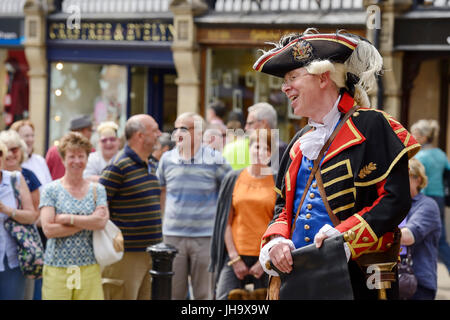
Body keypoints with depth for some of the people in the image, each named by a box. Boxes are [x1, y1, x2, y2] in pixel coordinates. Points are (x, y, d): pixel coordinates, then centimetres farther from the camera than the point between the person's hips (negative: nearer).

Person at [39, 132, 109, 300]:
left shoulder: (97, 190, 10)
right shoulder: (51, 190, 2)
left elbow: (102, 222, -5)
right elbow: (48, 229, -9)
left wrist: (67, 218, -10)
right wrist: (88, 222, -8)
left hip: (89, 268, 2)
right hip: (57, 268, -2)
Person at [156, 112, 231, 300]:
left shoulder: (214, 160, -6)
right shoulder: (167, 159, 3)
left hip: (205, 236, -3)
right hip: (173, 235, 3)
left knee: (204, 294, 5)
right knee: (173, 292, 8)